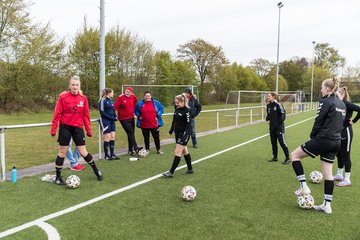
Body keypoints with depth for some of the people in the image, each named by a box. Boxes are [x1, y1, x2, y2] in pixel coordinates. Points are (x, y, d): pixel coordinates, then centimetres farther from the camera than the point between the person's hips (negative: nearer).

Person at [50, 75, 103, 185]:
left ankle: (96, 170, 24)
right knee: (62, 152, 5)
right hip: (65, 127, -1)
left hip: (78, 127, 2)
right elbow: (57, 113, -6)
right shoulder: (63, 97, -7)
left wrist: (88, 129, 4)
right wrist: (53, 128, -8)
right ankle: (58, 177, 20)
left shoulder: (83, 98, 0)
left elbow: (86, 115, 5)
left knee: (83, 152, 4)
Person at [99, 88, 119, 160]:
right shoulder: (102, 101, -9)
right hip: (105, 121, -8)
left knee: (112, 137, 6)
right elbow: (102, 112, -14)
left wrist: (115, 116, 3)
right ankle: (106, 155, 6)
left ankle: (112, 154, 14)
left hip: (111, 121, 8)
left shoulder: (111, 101, 14)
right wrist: (111, 117, -17)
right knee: (108, 137, -5)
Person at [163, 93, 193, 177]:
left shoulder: (186, 111, -15)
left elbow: (188, 124, -18)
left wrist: (185, 136, -24)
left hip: (184, 134, -8)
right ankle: (190, 169, 29)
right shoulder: (177, 109, 8)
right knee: (185, 152, 16)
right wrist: (171, 130, 25)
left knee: (177, 152, -9)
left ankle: (171, 172, -8)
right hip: (178, 133, 8)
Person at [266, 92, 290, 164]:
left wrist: (280, 122, -19)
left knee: (282, 142, -6)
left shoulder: (278, 104, -14)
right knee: (273, 142, 12)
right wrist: (267, 118, 2)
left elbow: (283, 114, -14)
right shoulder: (268, 105, 8)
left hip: (279, 127, -7)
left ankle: (287, 158, 5)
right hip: (272, 127, 7)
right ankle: (275, 157, 24)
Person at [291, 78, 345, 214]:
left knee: (295, 155, 6)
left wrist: (312, 136, 0)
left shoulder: (326, 102, -11)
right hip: (336, 142, 9)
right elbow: (341, 122, 19)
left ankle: (304, 186, 4)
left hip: (323, 139, -8)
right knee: (328, 173, 12)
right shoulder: (342, 104, 15)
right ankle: (327, 205, 16)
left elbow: (318, 121, -13)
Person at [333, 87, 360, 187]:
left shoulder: (347, 104, -16)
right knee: (339, 154, 17)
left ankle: (347, 180, 10)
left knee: (345, 155, 0)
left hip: (346, 132, -8)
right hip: (339, 132, 8)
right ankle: (339, 175, 31)